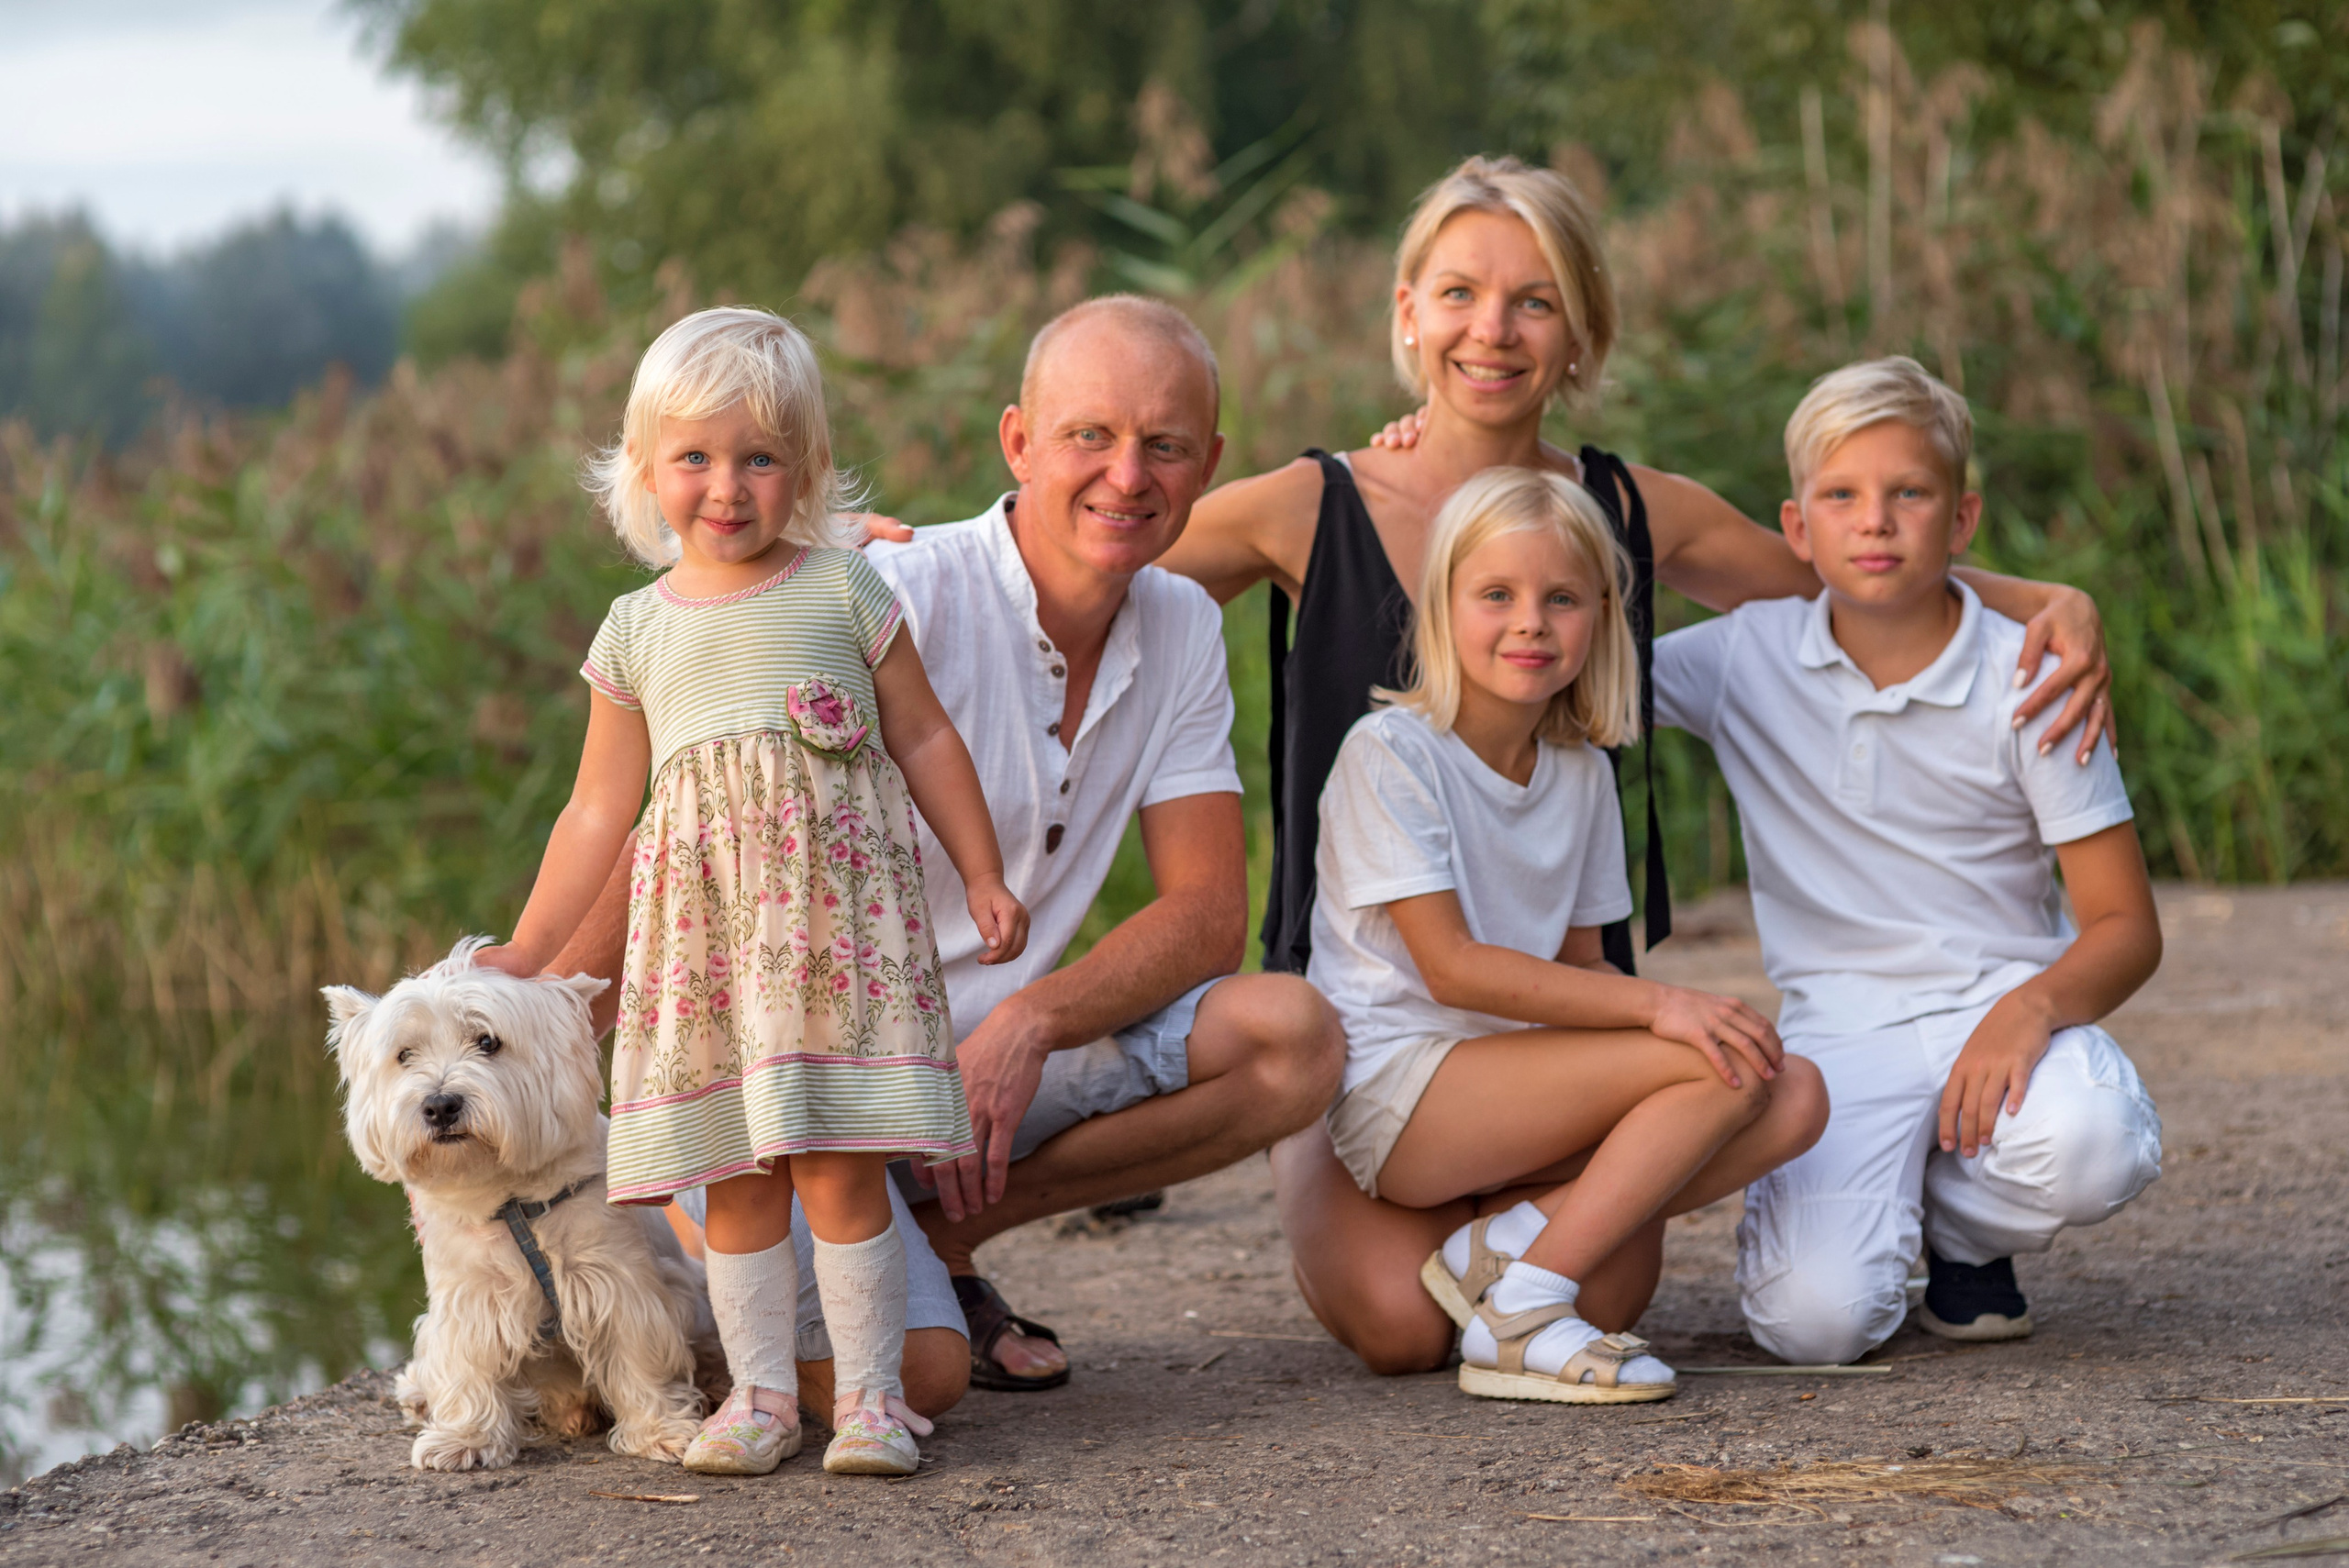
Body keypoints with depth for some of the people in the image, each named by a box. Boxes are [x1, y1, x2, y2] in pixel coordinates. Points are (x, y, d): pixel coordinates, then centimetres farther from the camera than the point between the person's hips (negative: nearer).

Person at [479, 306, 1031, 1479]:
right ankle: (760, 1393, 12)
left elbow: (923, 740, 11)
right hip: (705, 927, 2)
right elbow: (599, 809, 14)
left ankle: (870, 1394, 3)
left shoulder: (845, 592, 4)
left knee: (841, 1167, -6)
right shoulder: (639, 633, 9)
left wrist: (982, 877, 8)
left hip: (838, 915, -2)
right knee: (736, 1179, 3)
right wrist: (523, 954, 13)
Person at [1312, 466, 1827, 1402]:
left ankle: (1514, 1244, -12)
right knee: (1719, 1069, -22)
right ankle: (1520, 1317, -17)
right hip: (1393, 1097, -7)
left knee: (1793, 1097, -12)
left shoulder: (1581, 772, 12)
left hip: (1514, 1094, 7)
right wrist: (1658, 1004, -22)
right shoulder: (1390, 752, -9)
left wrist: (1651, 1004, -9)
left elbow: (1578, 965, 14)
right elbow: (1452, 967, -16)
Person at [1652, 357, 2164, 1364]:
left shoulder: (2025, 679, -3)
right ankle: (1880, 1194, 13)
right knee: (1817, 1319, -26)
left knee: (2088, 1147, -36)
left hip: (2003, 1009, 0)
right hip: (1839, 1032, 0)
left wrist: (2033, 1007, -26)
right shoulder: (1746, 659, 2)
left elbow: (2126, 925, -4)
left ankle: (1964, 1233, 3)